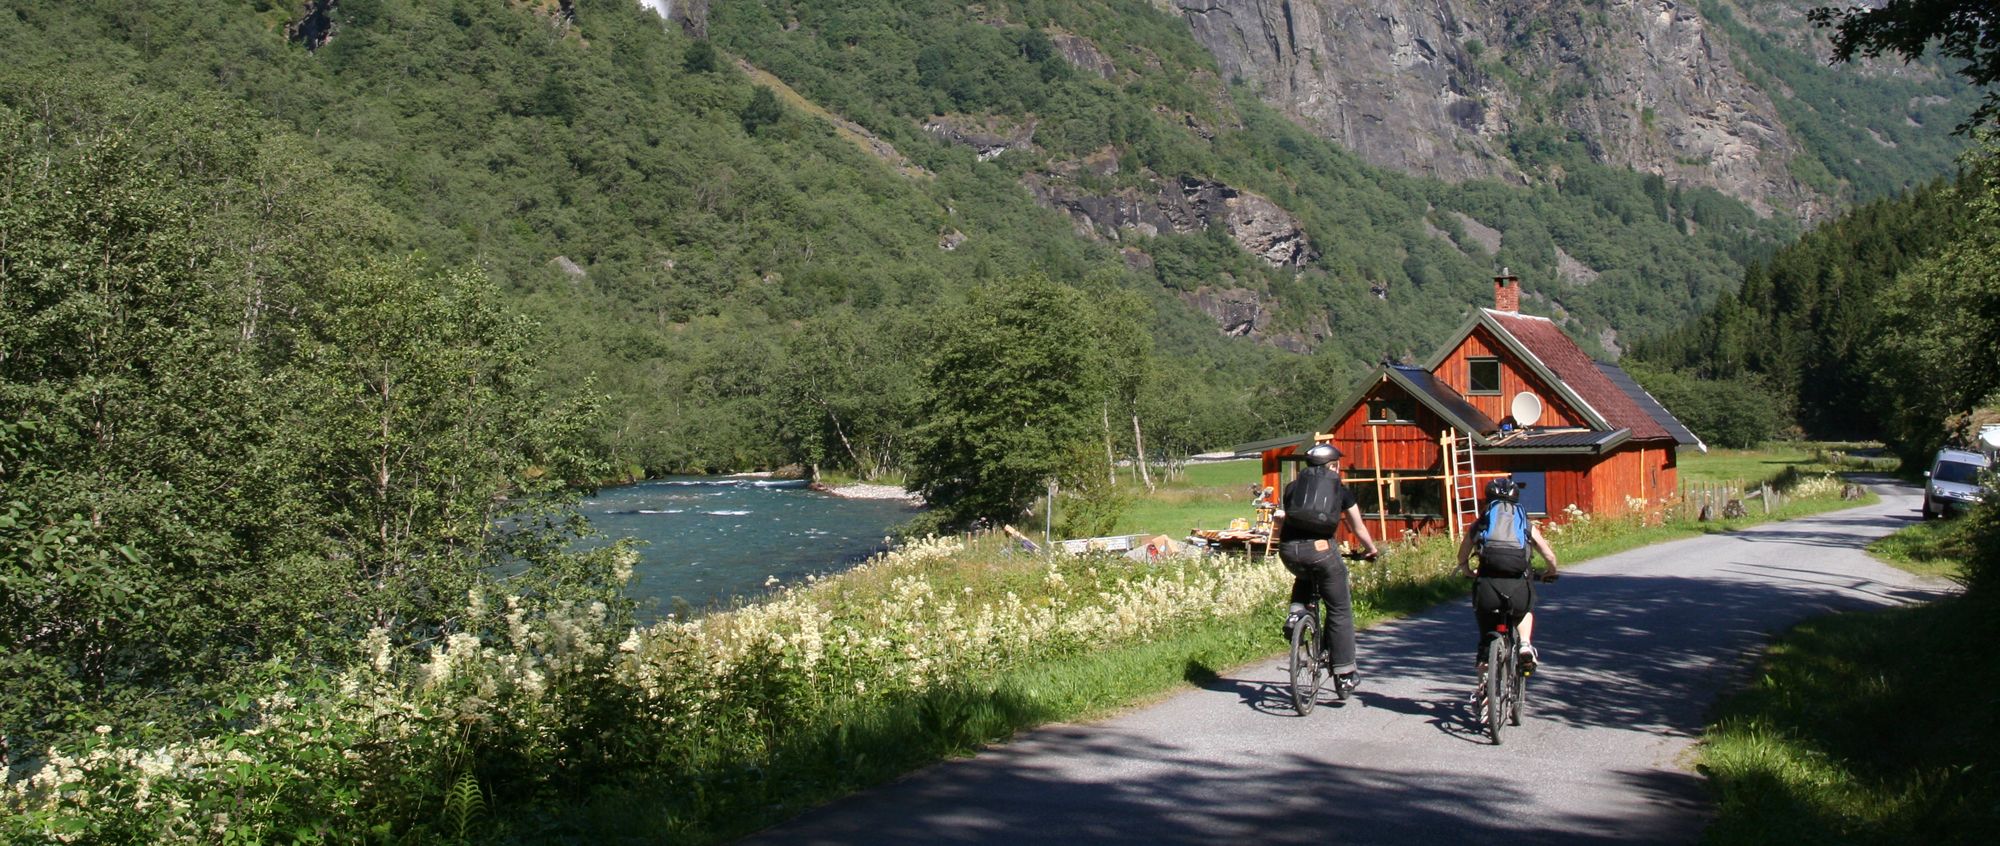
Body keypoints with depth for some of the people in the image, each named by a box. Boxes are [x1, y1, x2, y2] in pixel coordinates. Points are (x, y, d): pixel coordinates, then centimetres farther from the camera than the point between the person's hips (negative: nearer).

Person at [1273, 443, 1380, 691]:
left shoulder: (1293, 486, 20)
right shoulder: (1341, 490, 16)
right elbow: (1359, 529, 25)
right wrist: (1372, 550, 42)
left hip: (1289, 550, 3)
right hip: (1320, 549, -2)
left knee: (1304, 578, 38)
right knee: (1339, 611, 11)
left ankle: (1295, 614, 11)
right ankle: (1344, 673, 11)